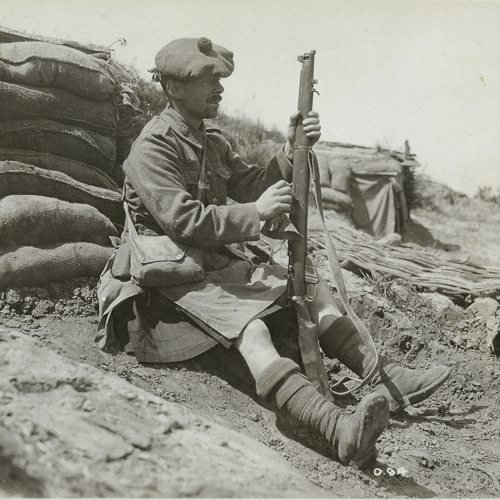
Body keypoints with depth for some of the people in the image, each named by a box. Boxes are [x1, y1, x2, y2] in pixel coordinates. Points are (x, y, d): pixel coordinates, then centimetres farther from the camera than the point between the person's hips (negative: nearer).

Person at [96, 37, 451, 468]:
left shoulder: (211, 142, 17)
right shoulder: (151, 148, -12)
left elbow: (254, 186, 11)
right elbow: (182, 221, -23)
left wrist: (292, 151, -5)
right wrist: (257, 212, -23)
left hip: (216, 261, 9)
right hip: (170, 277, -9)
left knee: (312, 286, -1)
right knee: (250, 328, -33)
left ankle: (389, 377, -7)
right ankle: (341, 431, -50)